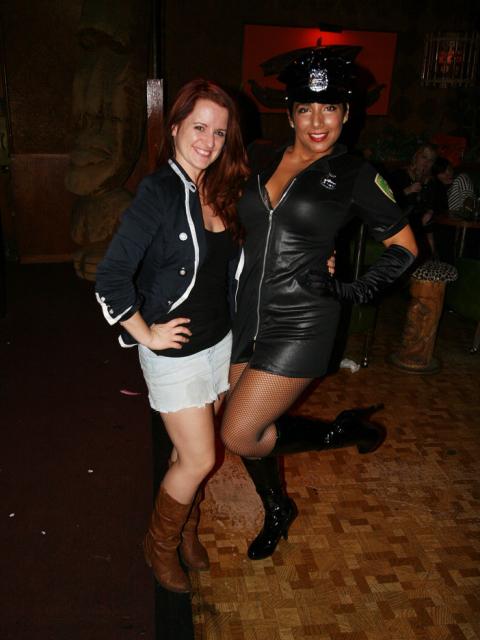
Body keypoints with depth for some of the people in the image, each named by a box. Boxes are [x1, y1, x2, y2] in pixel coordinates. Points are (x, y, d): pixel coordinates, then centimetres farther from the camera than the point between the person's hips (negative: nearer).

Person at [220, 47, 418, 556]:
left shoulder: (355, 175, -4)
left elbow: (404, 246, 3)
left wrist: (354, 291, -8)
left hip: (299, 326, -5)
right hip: (247, 317, 5)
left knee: (239, 436, -8)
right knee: (247, 428, 14)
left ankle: (346, 431, 14)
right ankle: (277, 511, 43)